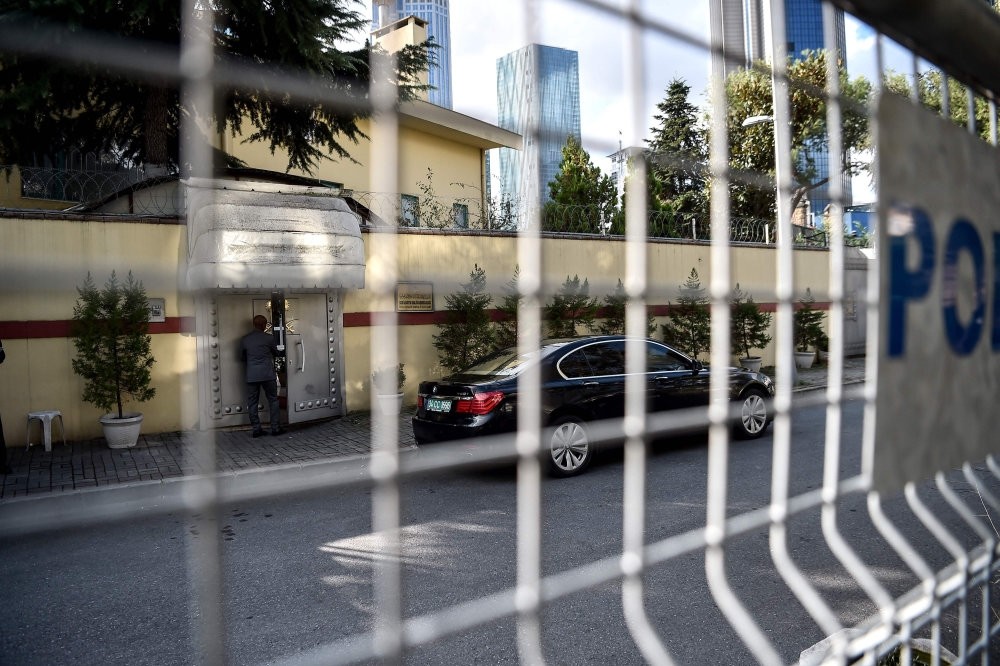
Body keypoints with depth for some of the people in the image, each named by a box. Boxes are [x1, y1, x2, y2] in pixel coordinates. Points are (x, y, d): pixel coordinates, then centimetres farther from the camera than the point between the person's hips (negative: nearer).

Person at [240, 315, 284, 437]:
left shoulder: (245, 339, 3)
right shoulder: (268, 338, -5)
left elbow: (242, 356, 13)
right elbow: (276, 353, 9)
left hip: (251, 376, 2)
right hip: (267, 374, -2)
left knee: (252, 402, 8)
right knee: (273, 400, 7)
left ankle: (256, 429, 8)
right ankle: (275, 428, 6)